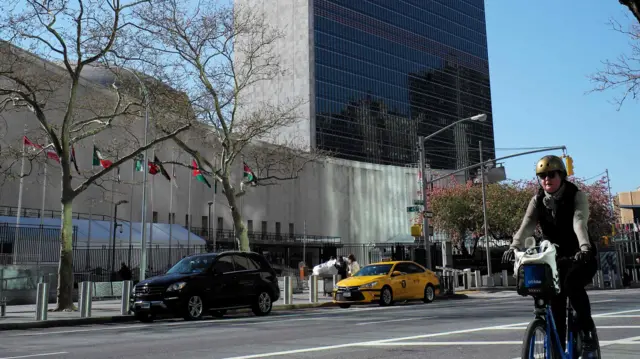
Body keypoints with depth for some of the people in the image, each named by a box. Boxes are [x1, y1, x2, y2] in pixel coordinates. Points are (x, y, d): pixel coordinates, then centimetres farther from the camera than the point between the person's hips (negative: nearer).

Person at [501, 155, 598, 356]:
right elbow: (526, 226, -20)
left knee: (572, 284, -31)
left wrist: (585, 248, -50)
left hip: (580, 256, -3)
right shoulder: (538, 200, -3)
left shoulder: (576, 196, -12)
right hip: (555, 257, 4)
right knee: (555, 296, -10)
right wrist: (514, 247, -40)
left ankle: (588, 333, -13)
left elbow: (579, 223, -32)